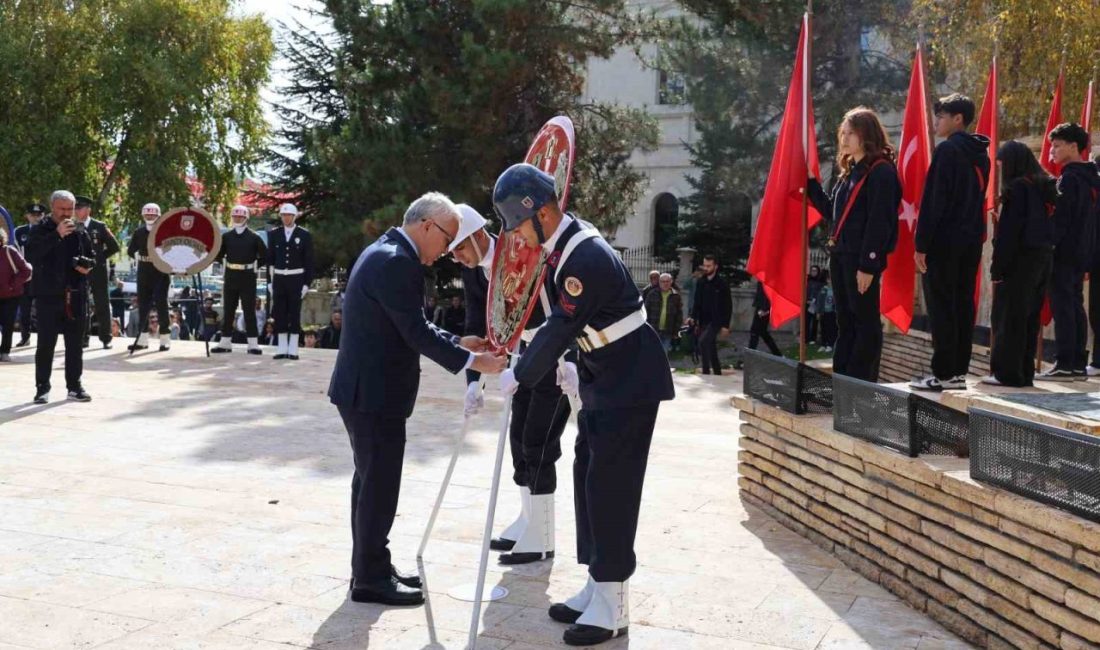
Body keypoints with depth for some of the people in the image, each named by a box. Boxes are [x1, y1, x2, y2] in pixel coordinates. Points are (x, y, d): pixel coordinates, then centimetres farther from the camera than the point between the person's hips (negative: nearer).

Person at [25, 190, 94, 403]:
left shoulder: (80, 233, 11)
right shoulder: (39, 230, -1)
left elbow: (91, 258, 22)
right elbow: (32, 255, -18)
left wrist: (87, 266, -1)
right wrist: (56, 235, -25)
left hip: (75, 295, 4)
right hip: (48, 295, -4)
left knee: (75, 343, 8)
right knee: (46, 343, -2)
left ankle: (74, 386, 16)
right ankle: (42, 387, 5)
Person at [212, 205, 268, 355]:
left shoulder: (254, 237, -1)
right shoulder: (226, 236, 6)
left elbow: (264, 256, 2)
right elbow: (218, 255, 8)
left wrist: (253, 264, -1)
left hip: (248, 276, -3)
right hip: (231, 276, 3)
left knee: (249, 310, -1)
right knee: (228, 310, 8)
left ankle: (253, 344, 1)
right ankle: (225, 342, 16)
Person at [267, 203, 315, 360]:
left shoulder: (304, 235, 1)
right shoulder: (274, 234, 8)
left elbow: (309, 261, 0)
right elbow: (270, 258, 9)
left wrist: (307, 283, -5)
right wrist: (270, 281, 2)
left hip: (296, 279, -2)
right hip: (279, 278, 3)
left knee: (295, 313, -1)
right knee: (280, 313, 3)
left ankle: (293, 349, 2)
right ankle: (282, 348, 8)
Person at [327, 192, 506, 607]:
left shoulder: (387, 253, 14)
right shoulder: (396, 261, -20)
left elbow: (411, 325, 18)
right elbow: (415, 332, -23)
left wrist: (459, 342, 10)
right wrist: (471, 360, -18)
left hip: (367, 388, 11)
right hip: (374, 392, -11)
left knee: (371, 481, 16)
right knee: (379, 485, -2)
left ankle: (370, 569, 26)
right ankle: (371, 579, 8)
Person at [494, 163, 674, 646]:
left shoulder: (588, 257, -26)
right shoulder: (560, 248, 5)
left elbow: (561, 329, -23)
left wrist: (518, 377, -12)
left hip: (631, 381, -10)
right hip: (602, 380, 10)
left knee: (610, 487, -7)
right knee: (588, 479, 12)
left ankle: (612, 606, 1)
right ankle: (597, 587, 21)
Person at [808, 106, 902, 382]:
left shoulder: (881, 171, -10)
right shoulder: (850, 171, 19)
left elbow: (878, 222, -16)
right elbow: (831, 210, 22)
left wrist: (868, 264, -20)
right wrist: (810, 183, 15)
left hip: (861, 259, -9)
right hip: (840, 255, 9)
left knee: (865, 321, -3)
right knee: (845, 321, 13)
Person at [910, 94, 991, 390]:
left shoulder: (947, 150, -12)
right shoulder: (980, 154, 15)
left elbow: (933, 201, -16)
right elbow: (978, 199, 18)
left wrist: (921, 244, -15)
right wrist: (974, 236, 19)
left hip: (944, 242, -8)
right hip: (971, 242, 8)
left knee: (941, 307, -5)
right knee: (963, 305, 10)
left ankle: (943, 374, -5)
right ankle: (959, 371, 14)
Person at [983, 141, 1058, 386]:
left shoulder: (1017, 187, -12)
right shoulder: (1045, 186, 12)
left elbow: (1009, 232, -16)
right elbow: (1047, 226, 13)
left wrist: (997, 268, -14)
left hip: (1020, 260, -8)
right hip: (1043, 258, 8)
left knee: (1008, 318, -2)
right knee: (1030, 318, 12)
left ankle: (1007, 372, 0)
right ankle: (1025, 371, 17)